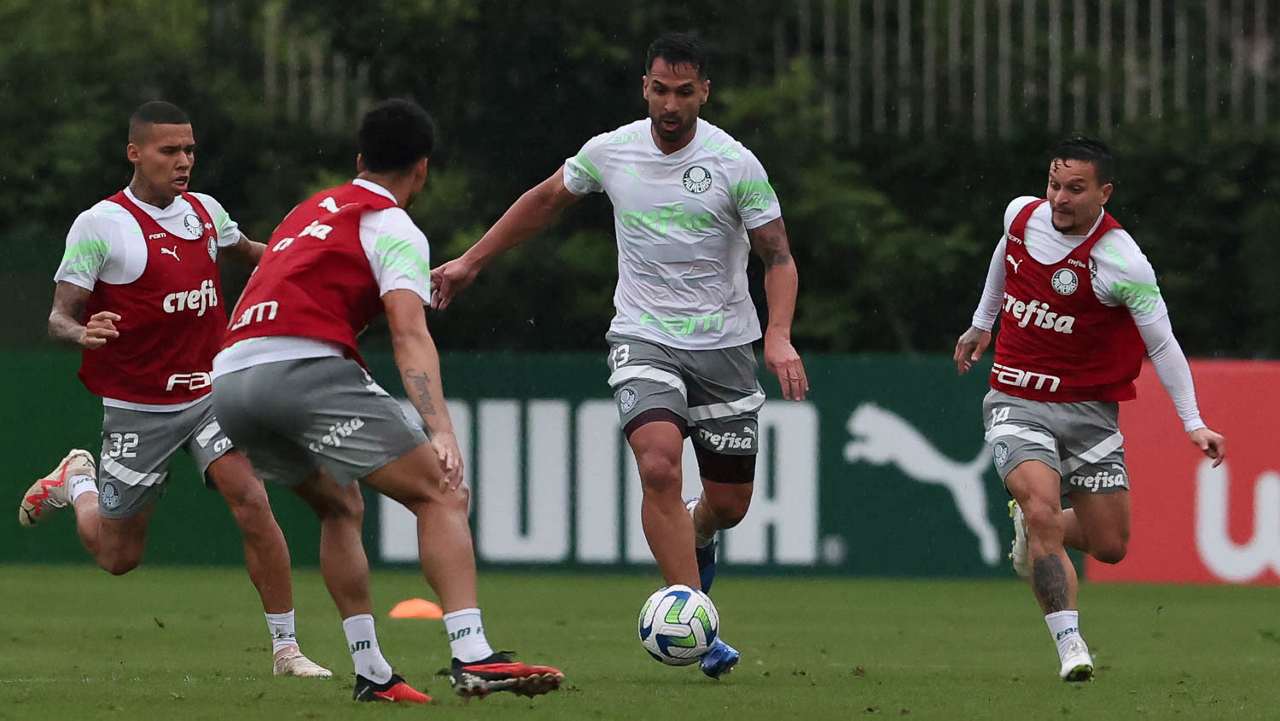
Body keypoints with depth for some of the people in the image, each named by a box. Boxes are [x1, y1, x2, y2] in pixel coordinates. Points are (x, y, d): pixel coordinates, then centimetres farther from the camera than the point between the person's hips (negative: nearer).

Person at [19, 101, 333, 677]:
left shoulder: (205, 212, 5)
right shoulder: (100, 224, -12)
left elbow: (248, 252, 28)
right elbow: (59, 317, -13)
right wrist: (80, 332, -36)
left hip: (210, 394, 3)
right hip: (137, 409, -3)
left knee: (251, 500, -19)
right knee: (117, 556, 8)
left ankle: (286, 649, -11)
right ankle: (76, 483, 42)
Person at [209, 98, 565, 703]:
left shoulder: (314, 209, 29)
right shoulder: (395, 229, 5)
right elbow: (410, 336, -10)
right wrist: (440, 430, -21)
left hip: (230, 380, 8)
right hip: (305, 367, -8)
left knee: (339, 503, 29)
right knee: (441, 496, -6)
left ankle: (370, 673, 19)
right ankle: (473, 658, -24)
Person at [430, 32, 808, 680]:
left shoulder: (735, 164, -10)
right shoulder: (609, 152, -2)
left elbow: (777, 256, -7)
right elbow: (545, 200, 17)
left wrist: (779, 334, -23)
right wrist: (472, 261, 20)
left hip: (722, 346, 0)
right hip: (643, 339, 0)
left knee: (729, 501, 5)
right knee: (659, 466, -26)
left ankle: (696, 540, 46)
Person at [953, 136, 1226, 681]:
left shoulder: (1122, 262, -19)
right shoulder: (1022, 215, -5)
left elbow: (1162, 344, -12)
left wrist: (1193, 422, -18)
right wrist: (981, 323, 31)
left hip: (1088, 408, -1)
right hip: (1017, 404, 1)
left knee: (1109, 546, 5)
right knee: (1043, 508, -24)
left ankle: (1033, 523, 37)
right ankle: (1069, 645, -22)